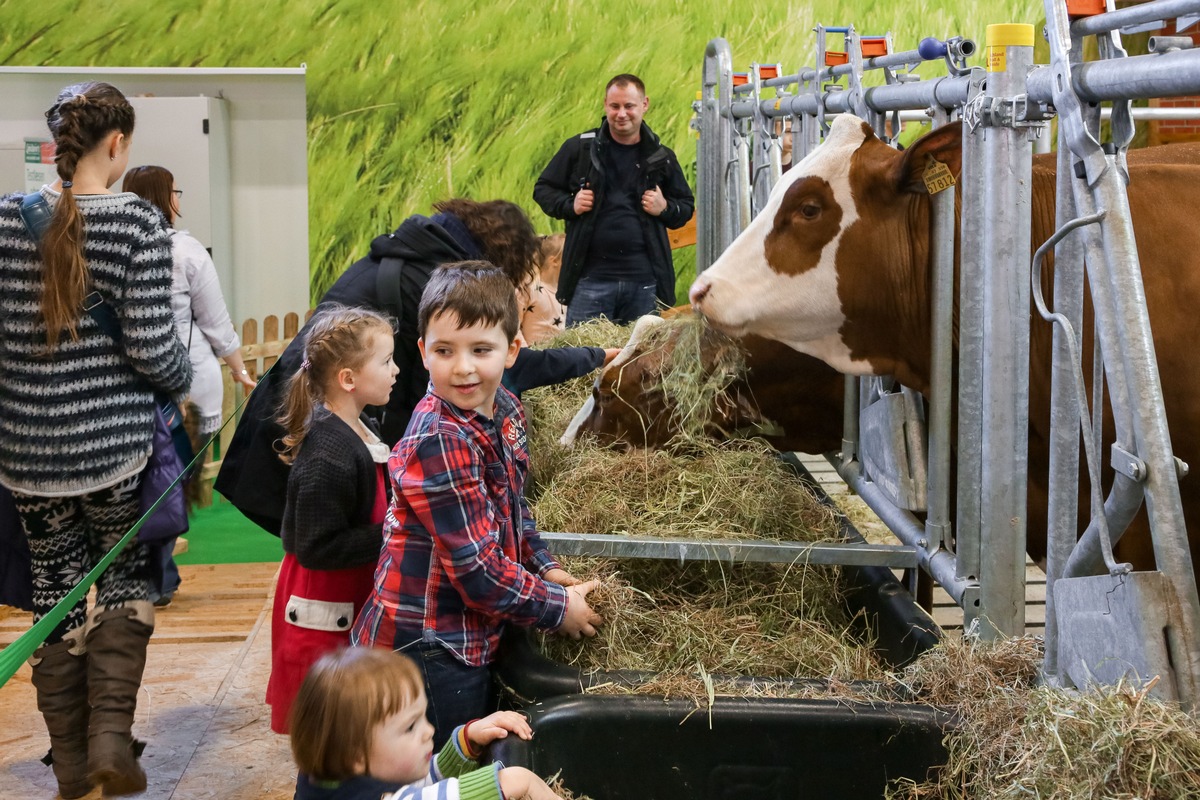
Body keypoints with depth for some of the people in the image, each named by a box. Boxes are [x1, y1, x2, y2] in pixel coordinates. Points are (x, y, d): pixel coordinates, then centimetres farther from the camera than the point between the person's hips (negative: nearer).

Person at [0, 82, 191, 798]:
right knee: (127, 575, 17)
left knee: (58, 584, 14)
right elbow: (153, 349, -13)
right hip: (115, 443, -3)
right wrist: (186, 384, 8)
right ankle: (110, 733, 6)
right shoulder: (138, 222, -11)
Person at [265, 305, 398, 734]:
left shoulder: (358, 430, 6)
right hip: (322, 614, -9)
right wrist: (390, 535, -24)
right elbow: (317, 548, -25)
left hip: (354, 604, 9)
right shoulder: (327, 455, -24)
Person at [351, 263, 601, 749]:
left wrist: (545, 568, 7)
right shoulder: (438, 443, -25)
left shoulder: (505, 411, 2)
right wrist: (558, 607, -13)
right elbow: (478, 569, -25)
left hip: (473, 643, 9)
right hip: (428, 652, -9)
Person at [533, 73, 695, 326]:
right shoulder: (579, 148, 5)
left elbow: (686, 207, 19)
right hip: (590, 276, -1)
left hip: (644, 279, 2)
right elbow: (543, 189, 13)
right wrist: (569, 205, -6)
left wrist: (665, 209, -2)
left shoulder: (661, 157, 10)